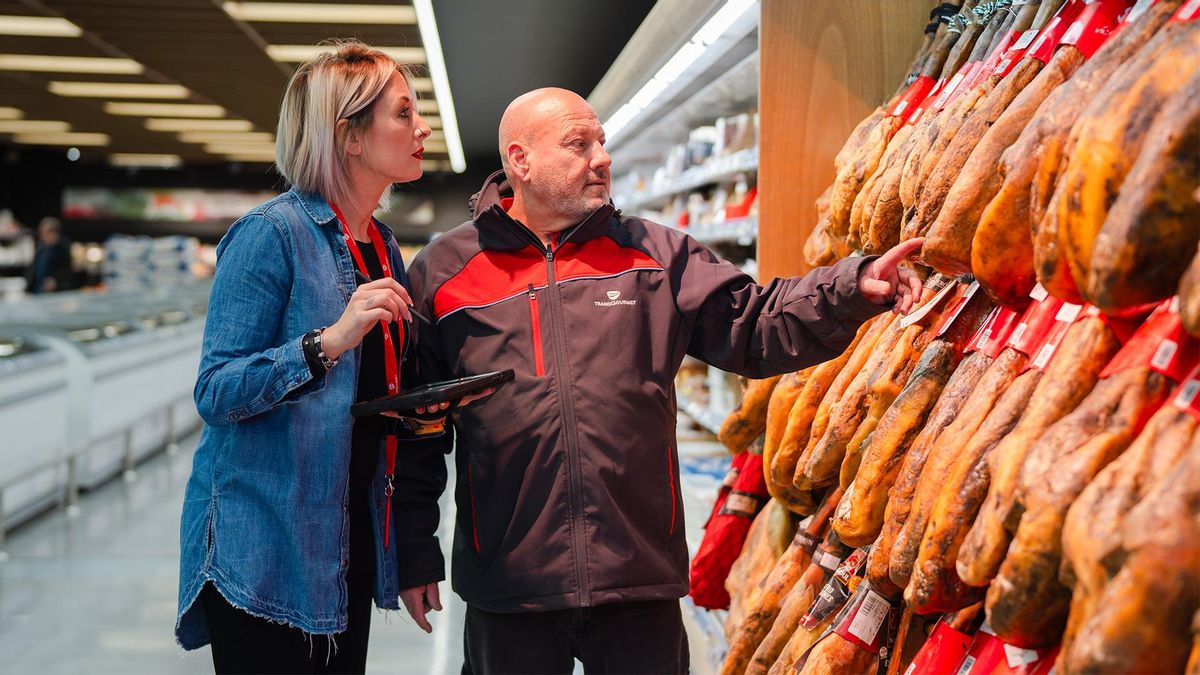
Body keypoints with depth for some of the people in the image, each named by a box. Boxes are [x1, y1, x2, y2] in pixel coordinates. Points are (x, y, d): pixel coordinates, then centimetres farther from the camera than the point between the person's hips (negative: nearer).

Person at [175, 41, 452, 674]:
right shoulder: (272, 233, -13)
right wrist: (328, 341, -31)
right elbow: (216, 392, -19)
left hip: (351, 543, 7)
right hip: (265, 548, -7)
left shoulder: (383, 246, 11)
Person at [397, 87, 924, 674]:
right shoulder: (442, 271, 4)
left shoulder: (655, 254, 9)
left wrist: (855, 287, -14)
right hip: (507, 583, -1)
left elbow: (753, 326, 2)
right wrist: (413, 553, 6)